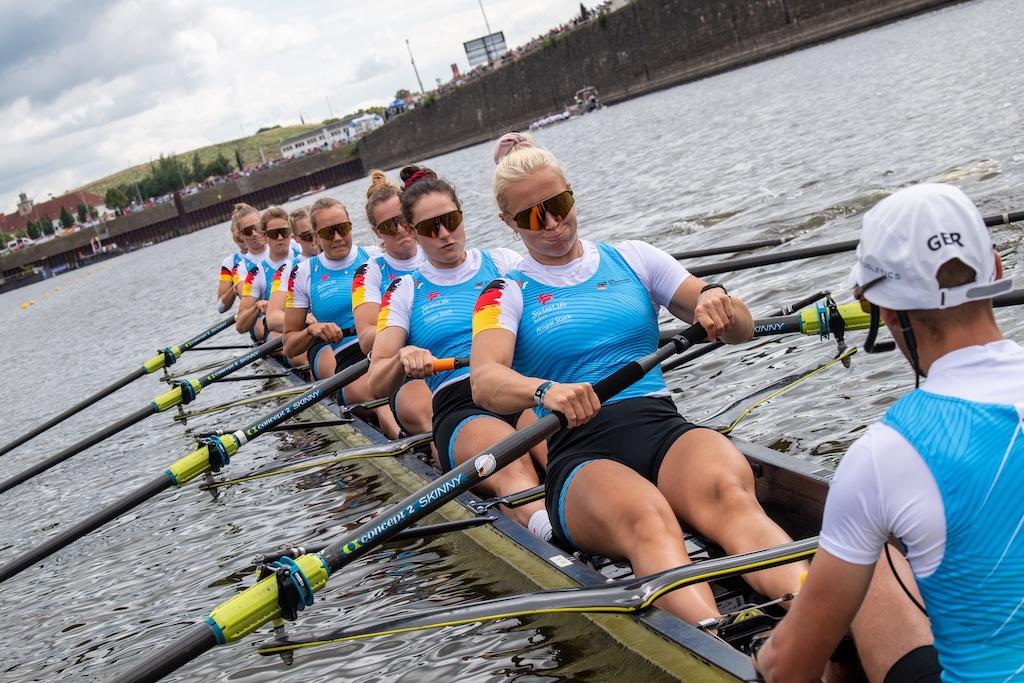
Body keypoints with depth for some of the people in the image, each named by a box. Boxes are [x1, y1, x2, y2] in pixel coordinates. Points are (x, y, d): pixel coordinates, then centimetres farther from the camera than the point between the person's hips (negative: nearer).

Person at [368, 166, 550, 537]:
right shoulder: (405, 292, 18)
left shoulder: (503, 262, 20)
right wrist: (404, 358, -12)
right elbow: (377, 383, 11)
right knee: (511, 461, -37)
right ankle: (546, 525, -65)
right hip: (460, 406, -1)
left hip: (523, 386, 2)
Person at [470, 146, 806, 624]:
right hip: (579, 453, -2)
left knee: (728, 491, -34)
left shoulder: (631, 259, 19)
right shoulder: (507, 295, 13)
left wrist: (719, 304, -10)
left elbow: (742, 330, 15)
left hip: (663, 427, 2)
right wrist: (545, 391, -31)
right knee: (643, 517, -38)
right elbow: (484, 382, -9)